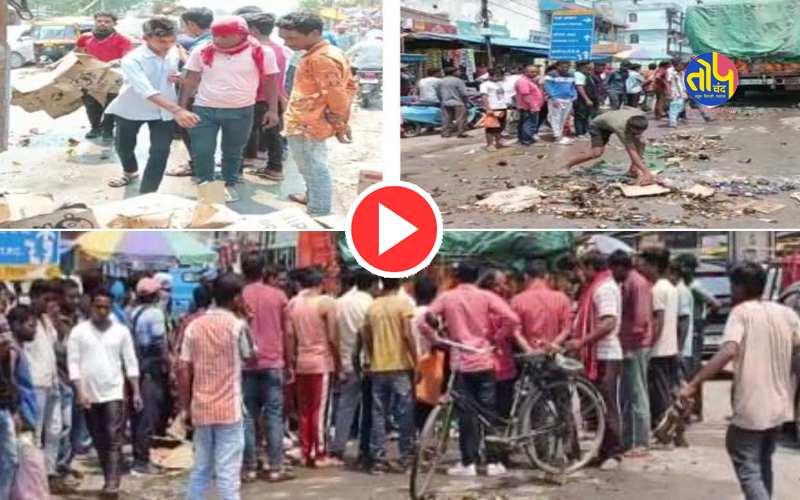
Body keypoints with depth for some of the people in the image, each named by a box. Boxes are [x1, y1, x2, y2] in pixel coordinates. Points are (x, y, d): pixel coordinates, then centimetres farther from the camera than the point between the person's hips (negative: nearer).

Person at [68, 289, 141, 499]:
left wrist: (136, 392, 0)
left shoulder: (121, 331, 3)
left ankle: (112, 482, -17)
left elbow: (131, 363, 5)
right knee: (100, 441, 10)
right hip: (89, 395, 1)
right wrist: (80, 392, -12)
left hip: (114, 393, -1)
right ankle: (110, 479, 21)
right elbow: (74, 364, -3)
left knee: (114, 439, -11)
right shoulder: (78, 332, 0)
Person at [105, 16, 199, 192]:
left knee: (160, 151, -9)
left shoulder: (174, 53, -12)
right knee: (124, 146, 19)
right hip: (131, 108, -2)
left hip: (164, 110, 2)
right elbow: (146, 91, -45)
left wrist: (179, 78, -15)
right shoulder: (132, 60, -32)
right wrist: (177, 110, -58)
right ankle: (130, 172, 51)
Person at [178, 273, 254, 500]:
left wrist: (185, 408, 9)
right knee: (228, 473, -3)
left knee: (200, 469, 15)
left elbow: (184, 371, 3)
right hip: (228, 410, -5)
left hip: (201, 409, 5)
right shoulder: (237, 325, -9)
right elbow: (250, 357, 7)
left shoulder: (194, 326, 4)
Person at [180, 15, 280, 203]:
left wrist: (273, 110, -1)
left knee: (233, 151, 13)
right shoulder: (203, 52, -4)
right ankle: (205, 186, 16)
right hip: (204, 110, 1)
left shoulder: (261, 54, -7)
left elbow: (271, 82, 1)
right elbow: (190, 80, 4)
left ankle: (230, 185, 31)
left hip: (241, 112, -1)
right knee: (201, 151, -1)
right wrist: (182, 107, 2)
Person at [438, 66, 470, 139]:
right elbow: (463, 94, -10)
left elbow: (438, 93, 14)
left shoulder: (441, 82, 8)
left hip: (445, 103, 5)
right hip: (457, 103, -5)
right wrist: (466, 102, 1)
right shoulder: (458, 81, -9)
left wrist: (442, 101, 25)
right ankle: (461, 132, -6)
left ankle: (445, 133, 7)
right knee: (460, 118, -2)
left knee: (446, 119, 8)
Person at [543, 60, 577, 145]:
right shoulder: (552, 75, -6)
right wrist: (553, 98, -18)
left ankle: (560, 134, 20)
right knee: (555, 118, -9)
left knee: (563, 118, 11)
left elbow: (573, 87, 22)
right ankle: (558, 136, -10)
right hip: (556, 100, -6)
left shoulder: (571, 75, 14)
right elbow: (547, 86, -11)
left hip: (568, 100, 6)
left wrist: (574, 96, 8)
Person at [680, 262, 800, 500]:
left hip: (750, 408, -7)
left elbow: (728, 351, -25)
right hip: (778, 405, 7)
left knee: (748, 470, -5)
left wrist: (693, 384, -28)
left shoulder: (741, 312, -9)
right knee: (763, 463, 24)